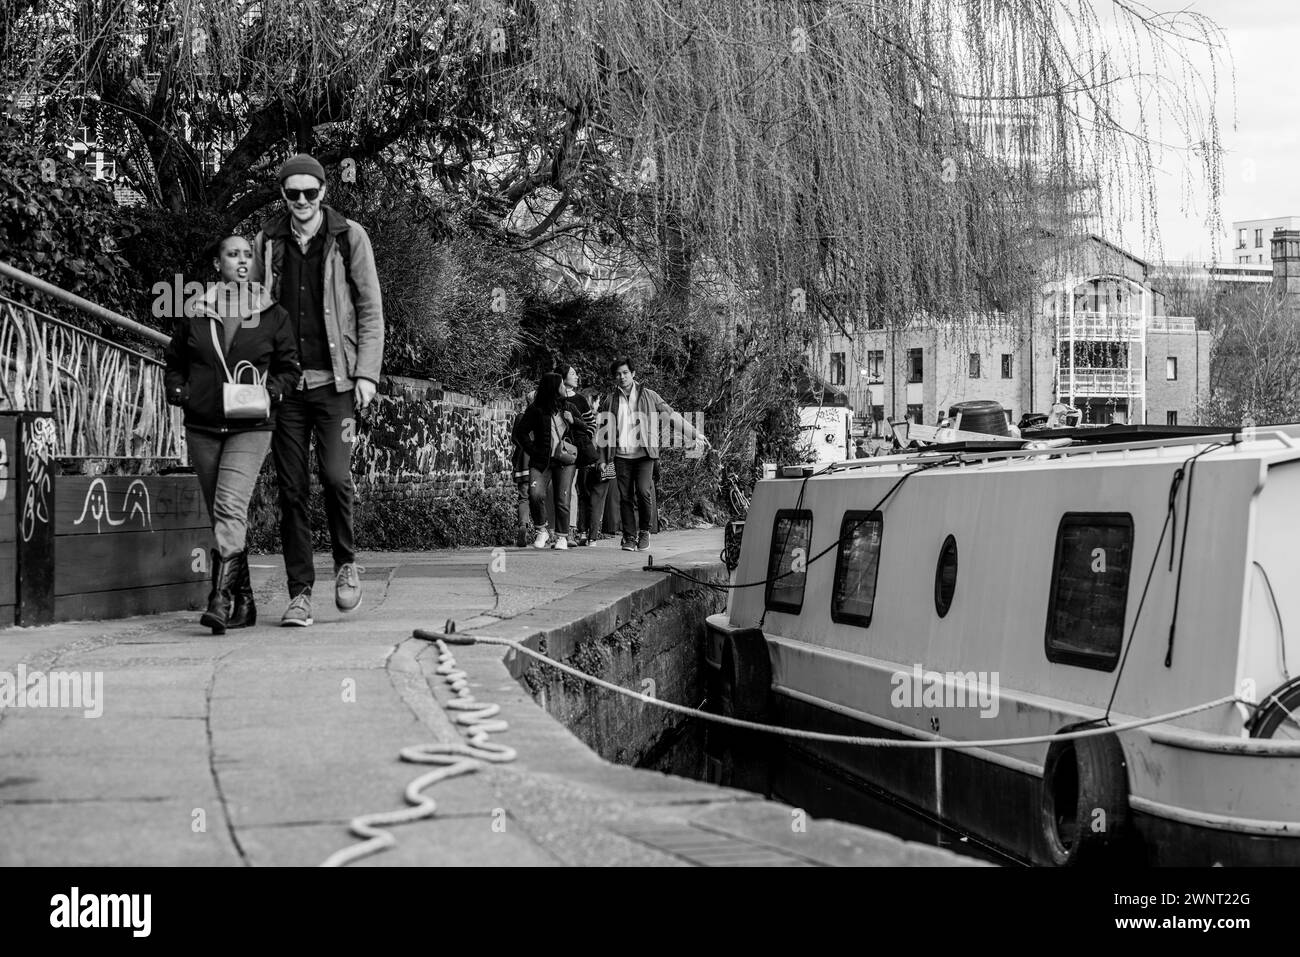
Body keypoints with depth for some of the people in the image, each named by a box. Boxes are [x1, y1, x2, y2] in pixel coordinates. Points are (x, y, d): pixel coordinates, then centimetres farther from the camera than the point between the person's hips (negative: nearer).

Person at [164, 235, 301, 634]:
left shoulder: (273, 316, 3)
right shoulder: (192, 314, 7)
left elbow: (289, 367, 10)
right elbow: (174, 364, 17)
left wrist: (270, 391, -7)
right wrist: (179, 392, -1)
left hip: (250, 427, -3)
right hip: (202, 427, 3)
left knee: (231, 508, -20)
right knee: (219, 514, 8)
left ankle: (220, 599, -25)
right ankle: (243, 602, 18)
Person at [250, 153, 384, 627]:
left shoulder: (349, 237, 2)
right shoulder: (268, 241, 8)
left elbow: (371, 309, 2)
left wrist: (366, 372, -7)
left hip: (336, 379, -2)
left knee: (335, 475, -14)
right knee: (292, 489, 1)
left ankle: (346, 561, 12)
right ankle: (299, 592, 7)